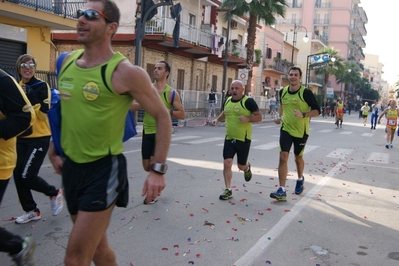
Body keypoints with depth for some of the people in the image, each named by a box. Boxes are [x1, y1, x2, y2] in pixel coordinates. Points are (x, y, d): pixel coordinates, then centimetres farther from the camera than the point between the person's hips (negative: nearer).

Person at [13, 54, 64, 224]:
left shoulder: (41, 86, -9)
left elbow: (43, 113, -20)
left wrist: (31, 96, -29)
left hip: (39, 138, -7)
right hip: (22, 138, 7)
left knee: (27, 176, -9)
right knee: (18, 175, 4)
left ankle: (55, 193, 18)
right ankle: (31, 211, 21)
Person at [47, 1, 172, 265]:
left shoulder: (125, 72, -16)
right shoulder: (68, 61, 4)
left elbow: (163, 117, -10)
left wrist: (158, 169, -14)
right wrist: (54, 149, 16)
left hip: (103, 170, -7)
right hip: (70, 166, 7)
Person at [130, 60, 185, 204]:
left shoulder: (172, 93, -6)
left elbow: (182, 114, -5)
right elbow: (131, 107, -1)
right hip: (147, 131, 4)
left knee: (154, 163, -7)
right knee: (146, 166, 10)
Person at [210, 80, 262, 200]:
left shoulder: (248, 101, -11)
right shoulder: (228, 100, 7)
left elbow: (259, 117, -10)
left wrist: (247, 119, -27)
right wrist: (217, 119, 7)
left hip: (243, 139, -4)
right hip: (229, 138, 4)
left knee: (241, 166, 9)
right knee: (227, 163, -5)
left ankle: (247, 168, 47)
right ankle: (228, 190, 4)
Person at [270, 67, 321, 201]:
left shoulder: (306, 92, -14)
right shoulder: (283, 91, 0)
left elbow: (317, 110, -12)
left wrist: (303, 115, -28)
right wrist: (280, 116, 8)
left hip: (301, 131, -2)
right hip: (286, 129, 2)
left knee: (298, 157, 16)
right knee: (283, 157, -11)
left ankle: (300, 179, 46)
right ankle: (282, 191, -11)